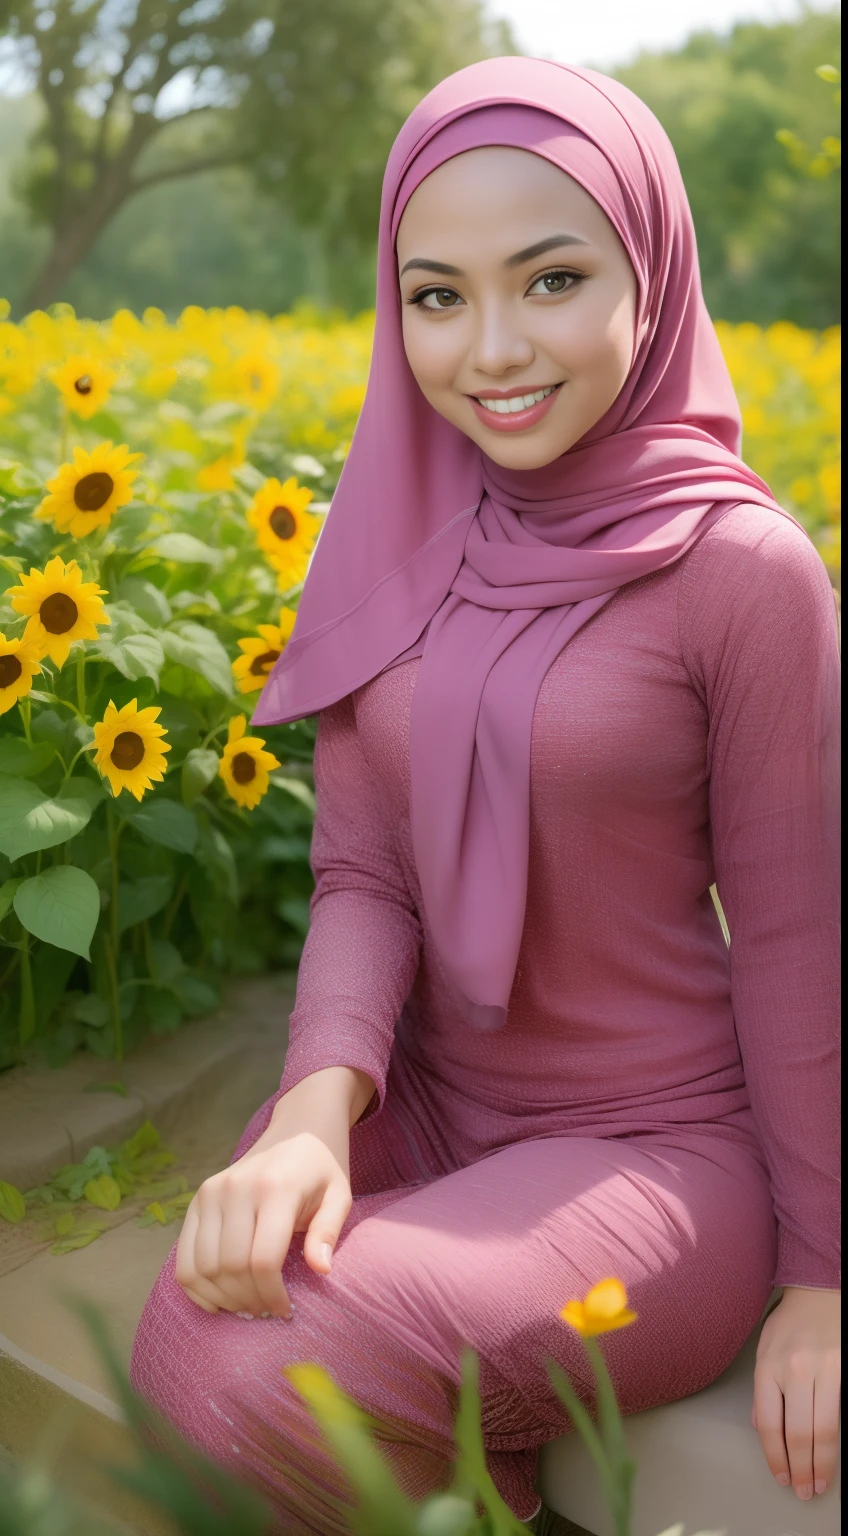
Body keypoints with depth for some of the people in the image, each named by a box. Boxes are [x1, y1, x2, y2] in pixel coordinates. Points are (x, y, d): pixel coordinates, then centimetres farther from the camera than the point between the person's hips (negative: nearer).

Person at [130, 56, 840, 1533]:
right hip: (426, 1104, 4)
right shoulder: (390, 543, -1)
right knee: (206, 1315, -25)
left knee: (240, 1383, -26)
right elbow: (360, 874, -2)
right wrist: (316, 1105, -21)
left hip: (656, 1152, -4)